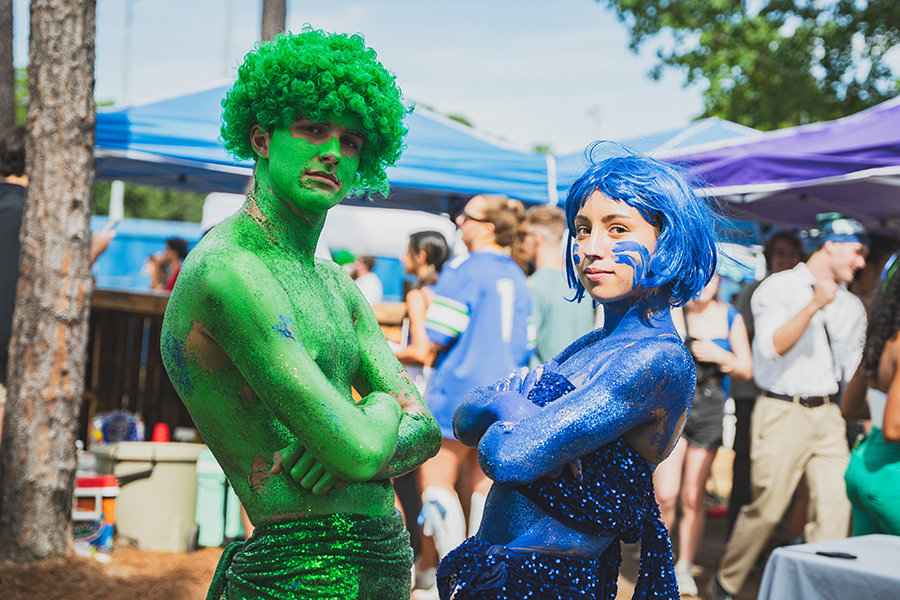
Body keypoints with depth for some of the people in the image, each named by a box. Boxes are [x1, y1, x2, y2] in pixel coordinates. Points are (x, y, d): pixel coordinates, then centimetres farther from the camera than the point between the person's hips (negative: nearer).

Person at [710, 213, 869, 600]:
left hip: (828, 414, 6)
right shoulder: (779, 288, -2)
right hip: (783, 412, -6)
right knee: (767, 507, -3)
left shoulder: (852, 306, 17)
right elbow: (772, 347, -16)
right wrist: (813, 306, -22)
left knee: (835, 506, -7)